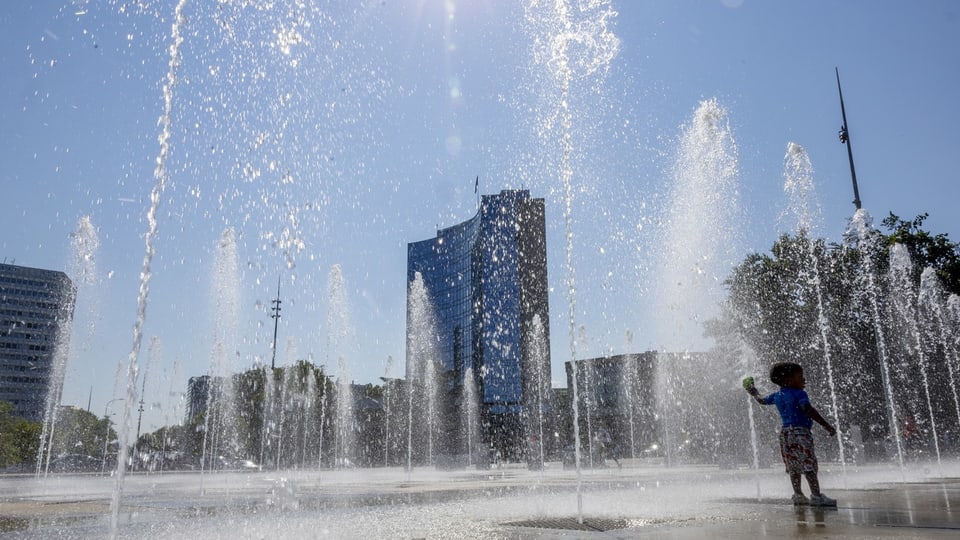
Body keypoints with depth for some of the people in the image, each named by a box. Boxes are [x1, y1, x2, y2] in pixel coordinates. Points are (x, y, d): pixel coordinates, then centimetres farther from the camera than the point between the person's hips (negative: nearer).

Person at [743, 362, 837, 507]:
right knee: (809, 465, -9)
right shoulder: (799, 394, -8)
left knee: (794, 467, 13)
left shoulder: (776, 396, 14)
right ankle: (816, 495, -13)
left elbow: (761, 400, 30)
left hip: (785, 432, 8)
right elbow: (808, 410, -23)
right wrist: (826, 425, -24)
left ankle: (798, 495, 15)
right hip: (800, 431, -8)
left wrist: (753, 391, 50)